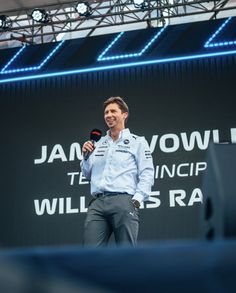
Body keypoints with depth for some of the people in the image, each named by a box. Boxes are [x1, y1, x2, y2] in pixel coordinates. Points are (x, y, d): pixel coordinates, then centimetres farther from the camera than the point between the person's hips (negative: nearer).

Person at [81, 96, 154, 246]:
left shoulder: (137, 142, 10)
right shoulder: (98, 144, 24)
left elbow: (147, 175, 0)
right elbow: (88, 174, 27)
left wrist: (137, 200, -12)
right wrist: (86, 156, 10)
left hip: (124, 201, -4)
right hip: (97, 202, 4)